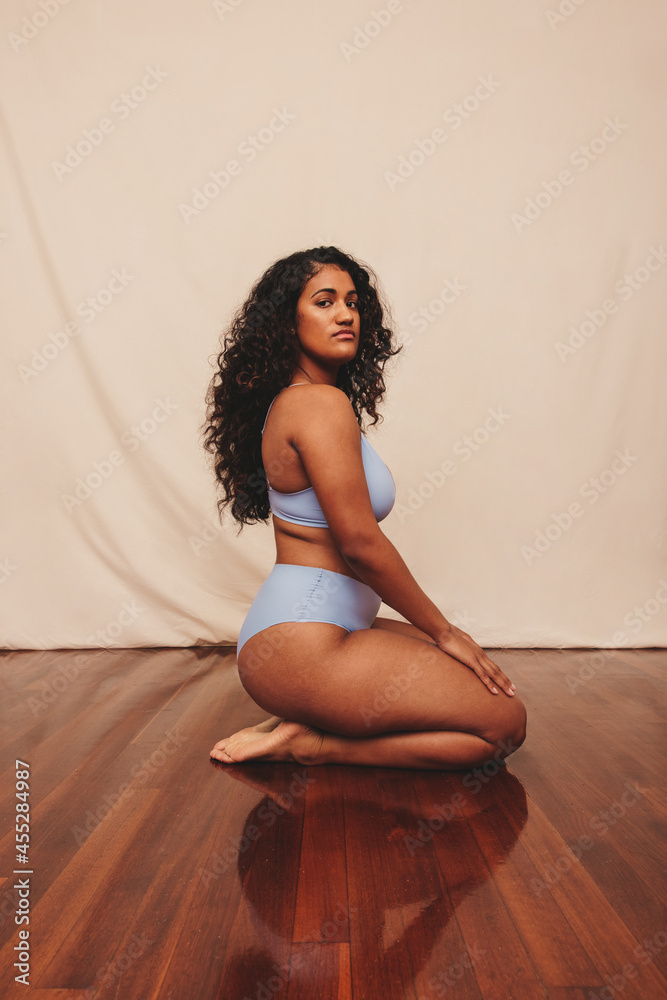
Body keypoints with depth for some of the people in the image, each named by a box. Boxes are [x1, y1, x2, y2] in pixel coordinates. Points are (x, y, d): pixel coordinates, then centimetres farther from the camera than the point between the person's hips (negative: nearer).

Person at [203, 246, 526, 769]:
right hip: (302, 641, -10)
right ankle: (313, 745, -6)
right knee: (504, 722, -6)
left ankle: (307, 730, 7)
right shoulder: (323, 403, -15)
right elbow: (360, 542, -19)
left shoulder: (287, 401, 15)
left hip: (329, 624, 10)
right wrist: (444, 631, -5)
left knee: (487, 683, 16)